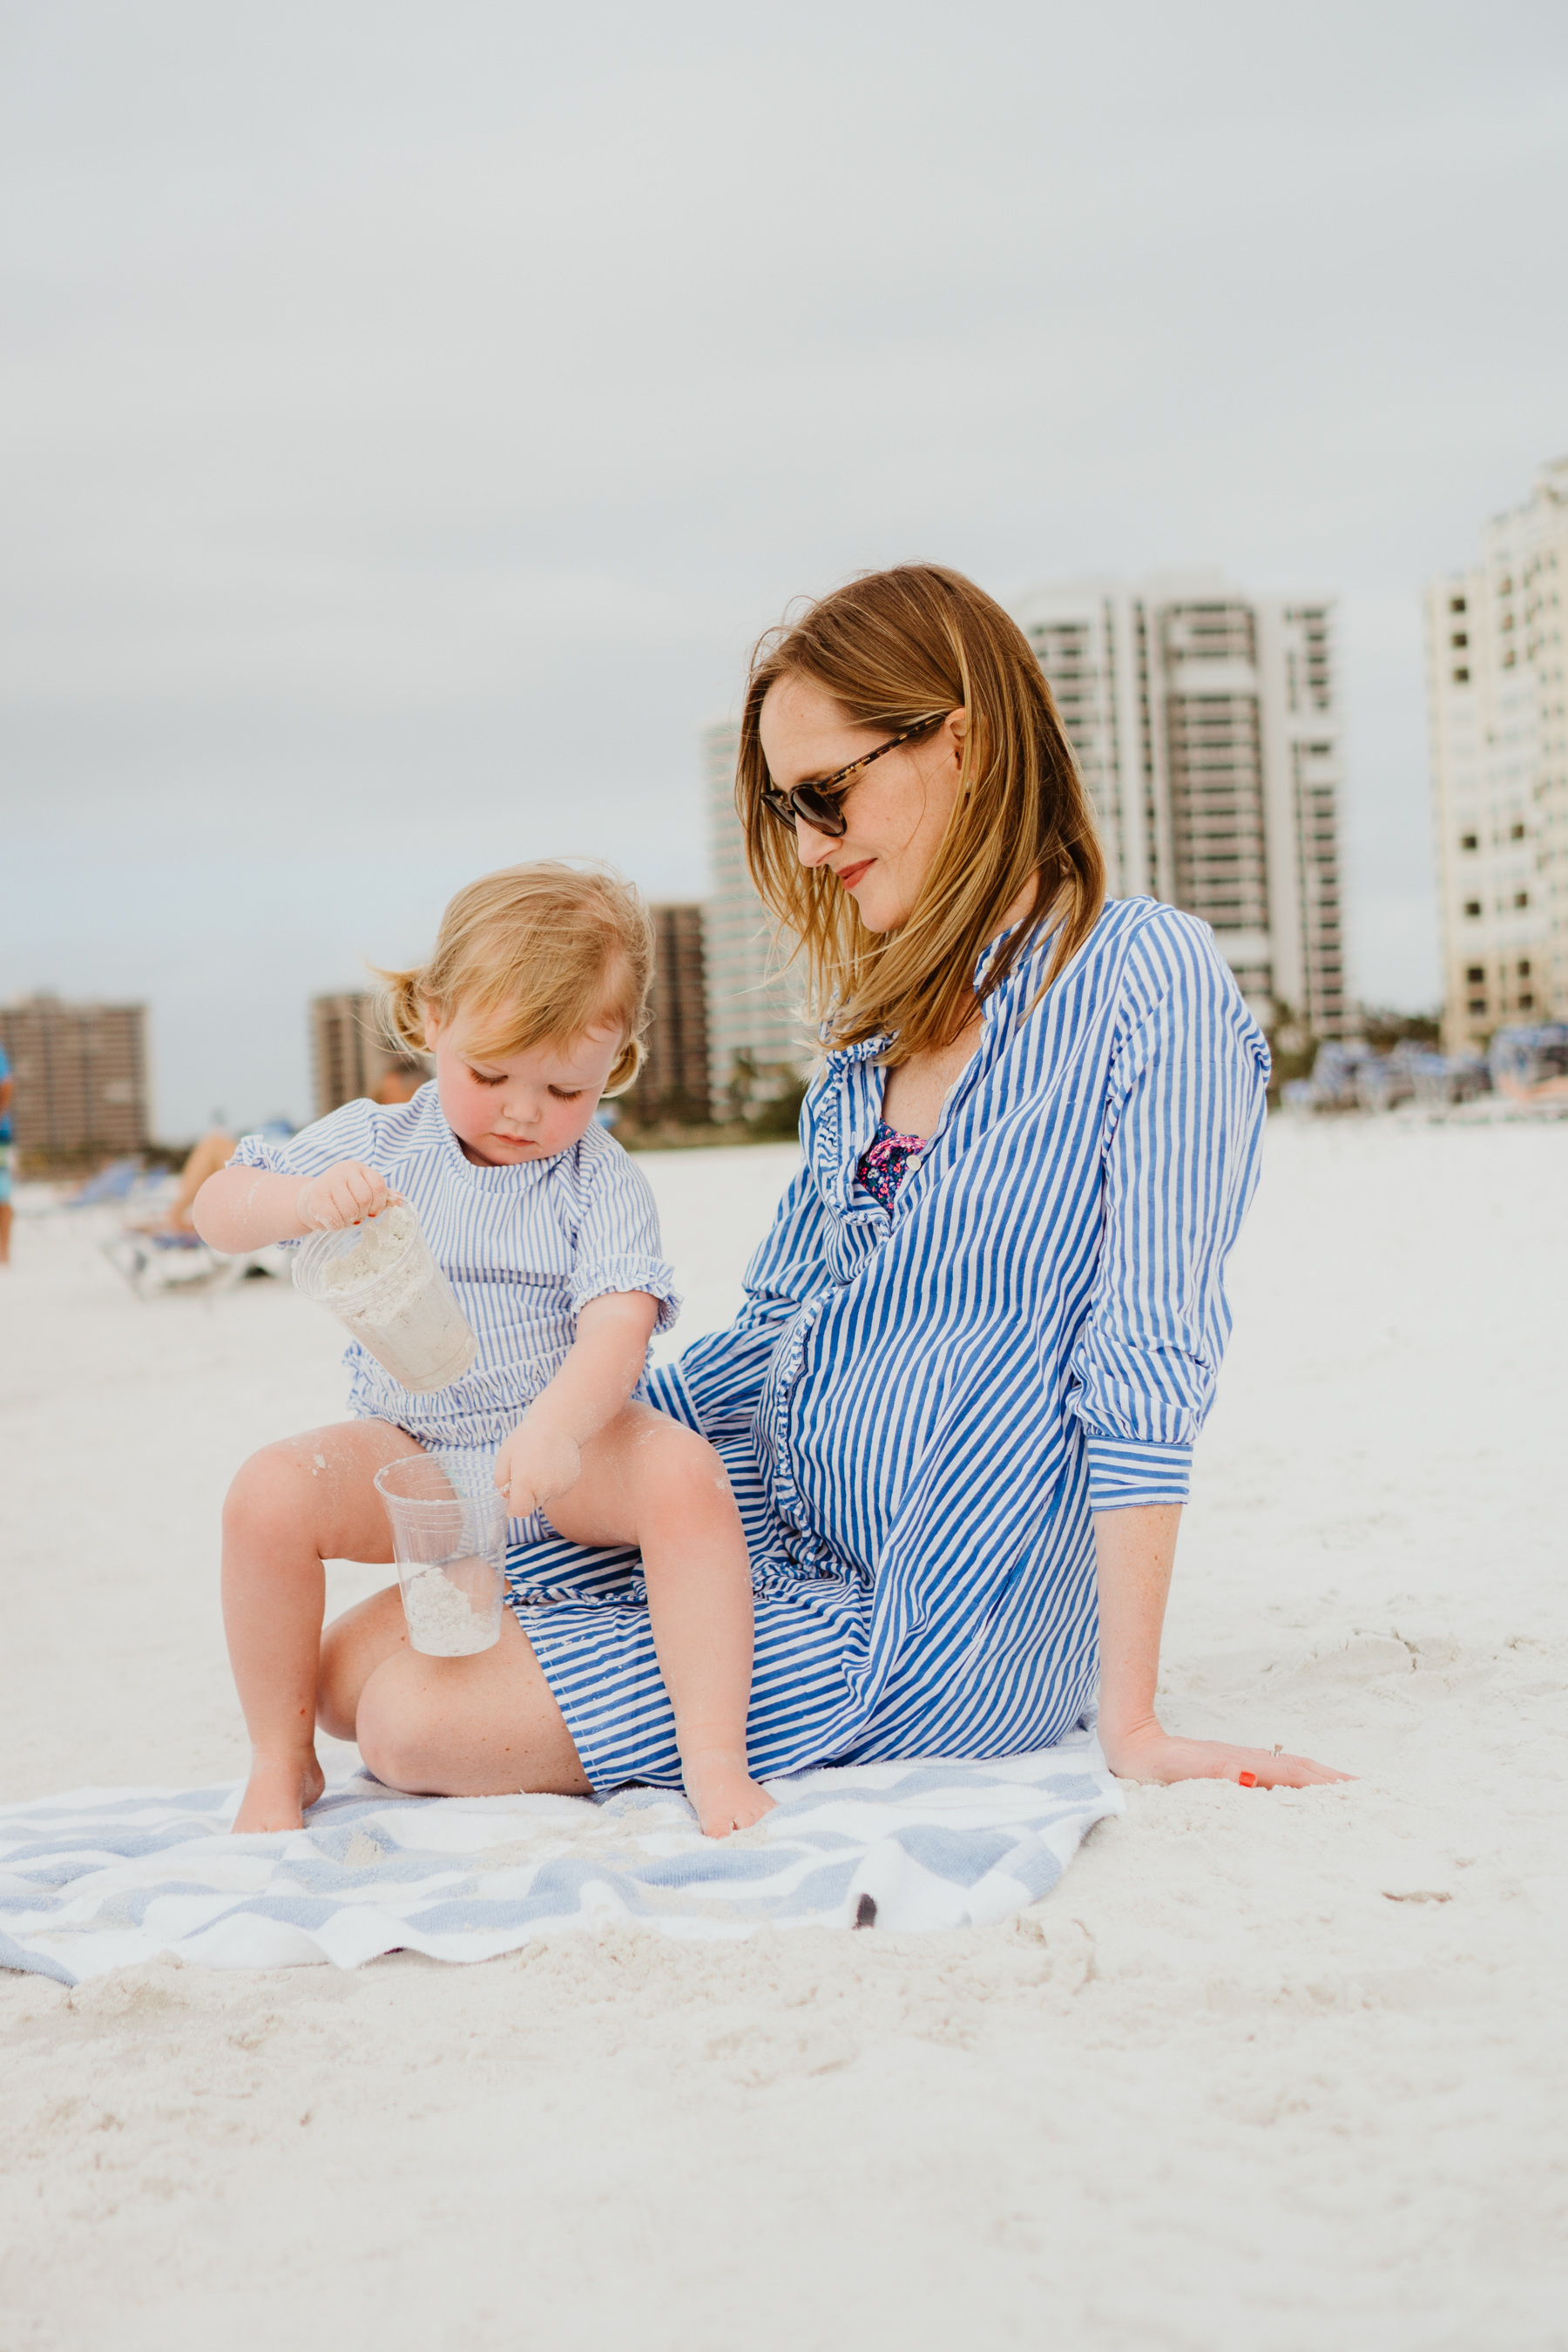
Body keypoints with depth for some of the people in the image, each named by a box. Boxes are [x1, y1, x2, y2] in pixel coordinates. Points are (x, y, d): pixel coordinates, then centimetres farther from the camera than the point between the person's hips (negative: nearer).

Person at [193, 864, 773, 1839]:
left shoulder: (602, 1181, -7)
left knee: (686, 1470, -32)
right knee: (269, 1494, -24)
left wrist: (555, 1429, -42)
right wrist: (304, 1199, -24)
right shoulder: (374, 1142, 2)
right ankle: (281, 1763, -4)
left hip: (573, 1443, -2)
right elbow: (216, 1210, -1)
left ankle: (716, 1759, -26)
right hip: (410, 1454, 2)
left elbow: (617, 1326, -21)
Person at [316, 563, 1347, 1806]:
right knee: (351, 1664, -1)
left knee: (419, 1725, -15)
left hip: (946, 1633, -7)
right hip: (781, 1541, 8)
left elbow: (1145, 1363, -18)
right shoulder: (882, 1028, 11)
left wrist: (1130, 1721, -19)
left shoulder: (1146, 978, -14)